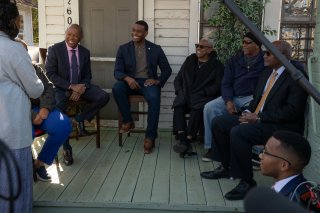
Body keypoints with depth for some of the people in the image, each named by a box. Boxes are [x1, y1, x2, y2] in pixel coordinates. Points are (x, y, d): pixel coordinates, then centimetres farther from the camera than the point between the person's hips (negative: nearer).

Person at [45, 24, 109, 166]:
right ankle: (66, 148, -14)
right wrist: (71, 86, -22)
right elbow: (50, 74, -11)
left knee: (103, 97, -20)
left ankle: (80, 118, 0)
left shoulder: (85, 52, 7)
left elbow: (87, 76, 7)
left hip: (80, 86, 4)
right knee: (58, 110, -33)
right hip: (61, 88, -4)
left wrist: (81, 88, -17)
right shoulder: (54, 49, -6)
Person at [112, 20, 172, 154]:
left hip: (148, 82, -1)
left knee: (154, 98, -35)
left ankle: (150, 138, -26)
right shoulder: (123, 49, 8)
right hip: (130, 82, 2)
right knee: (117, 88, -32)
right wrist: (127, 78, -23)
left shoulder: (155, 49, 8)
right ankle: (128, 121, -12)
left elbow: (167, 70, 9)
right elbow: (117, 72, 0)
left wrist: (158, 81, -12)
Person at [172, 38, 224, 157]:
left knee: (197, 109, -36)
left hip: (203, 97, -3)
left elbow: (218, 86, -3)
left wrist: (202, 93, -14)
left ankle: (187, 141, -37)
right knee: (178, 106, -29)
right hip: (186, 95, 3)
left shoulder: (216, 65, 8)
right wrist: (180, 91, 3)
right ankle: (184, 142, -39)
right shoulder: (190, 60, 20)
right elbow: (178, 79, 21)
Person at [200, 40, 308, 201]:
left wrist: (259, 117, -21)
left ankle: (247, 182, -15)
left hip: (281, 126, -9)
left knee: (238, 132, -32)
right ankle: (226, 167, 16)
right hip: (257, 118, 9)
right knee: (218, 123, 3)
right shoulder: (267, 72, 14)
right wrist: (249, 112, 1)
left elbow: (292, 111, -21)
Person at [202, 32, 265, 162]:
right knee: (209, 108, -17)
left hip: (252, 98, -4)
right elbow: (226, 83, 7)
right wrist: (228, 101, -11)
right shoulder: (234, 60, 13)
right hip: (233, 97, 4)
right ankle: (212, 146, -9)